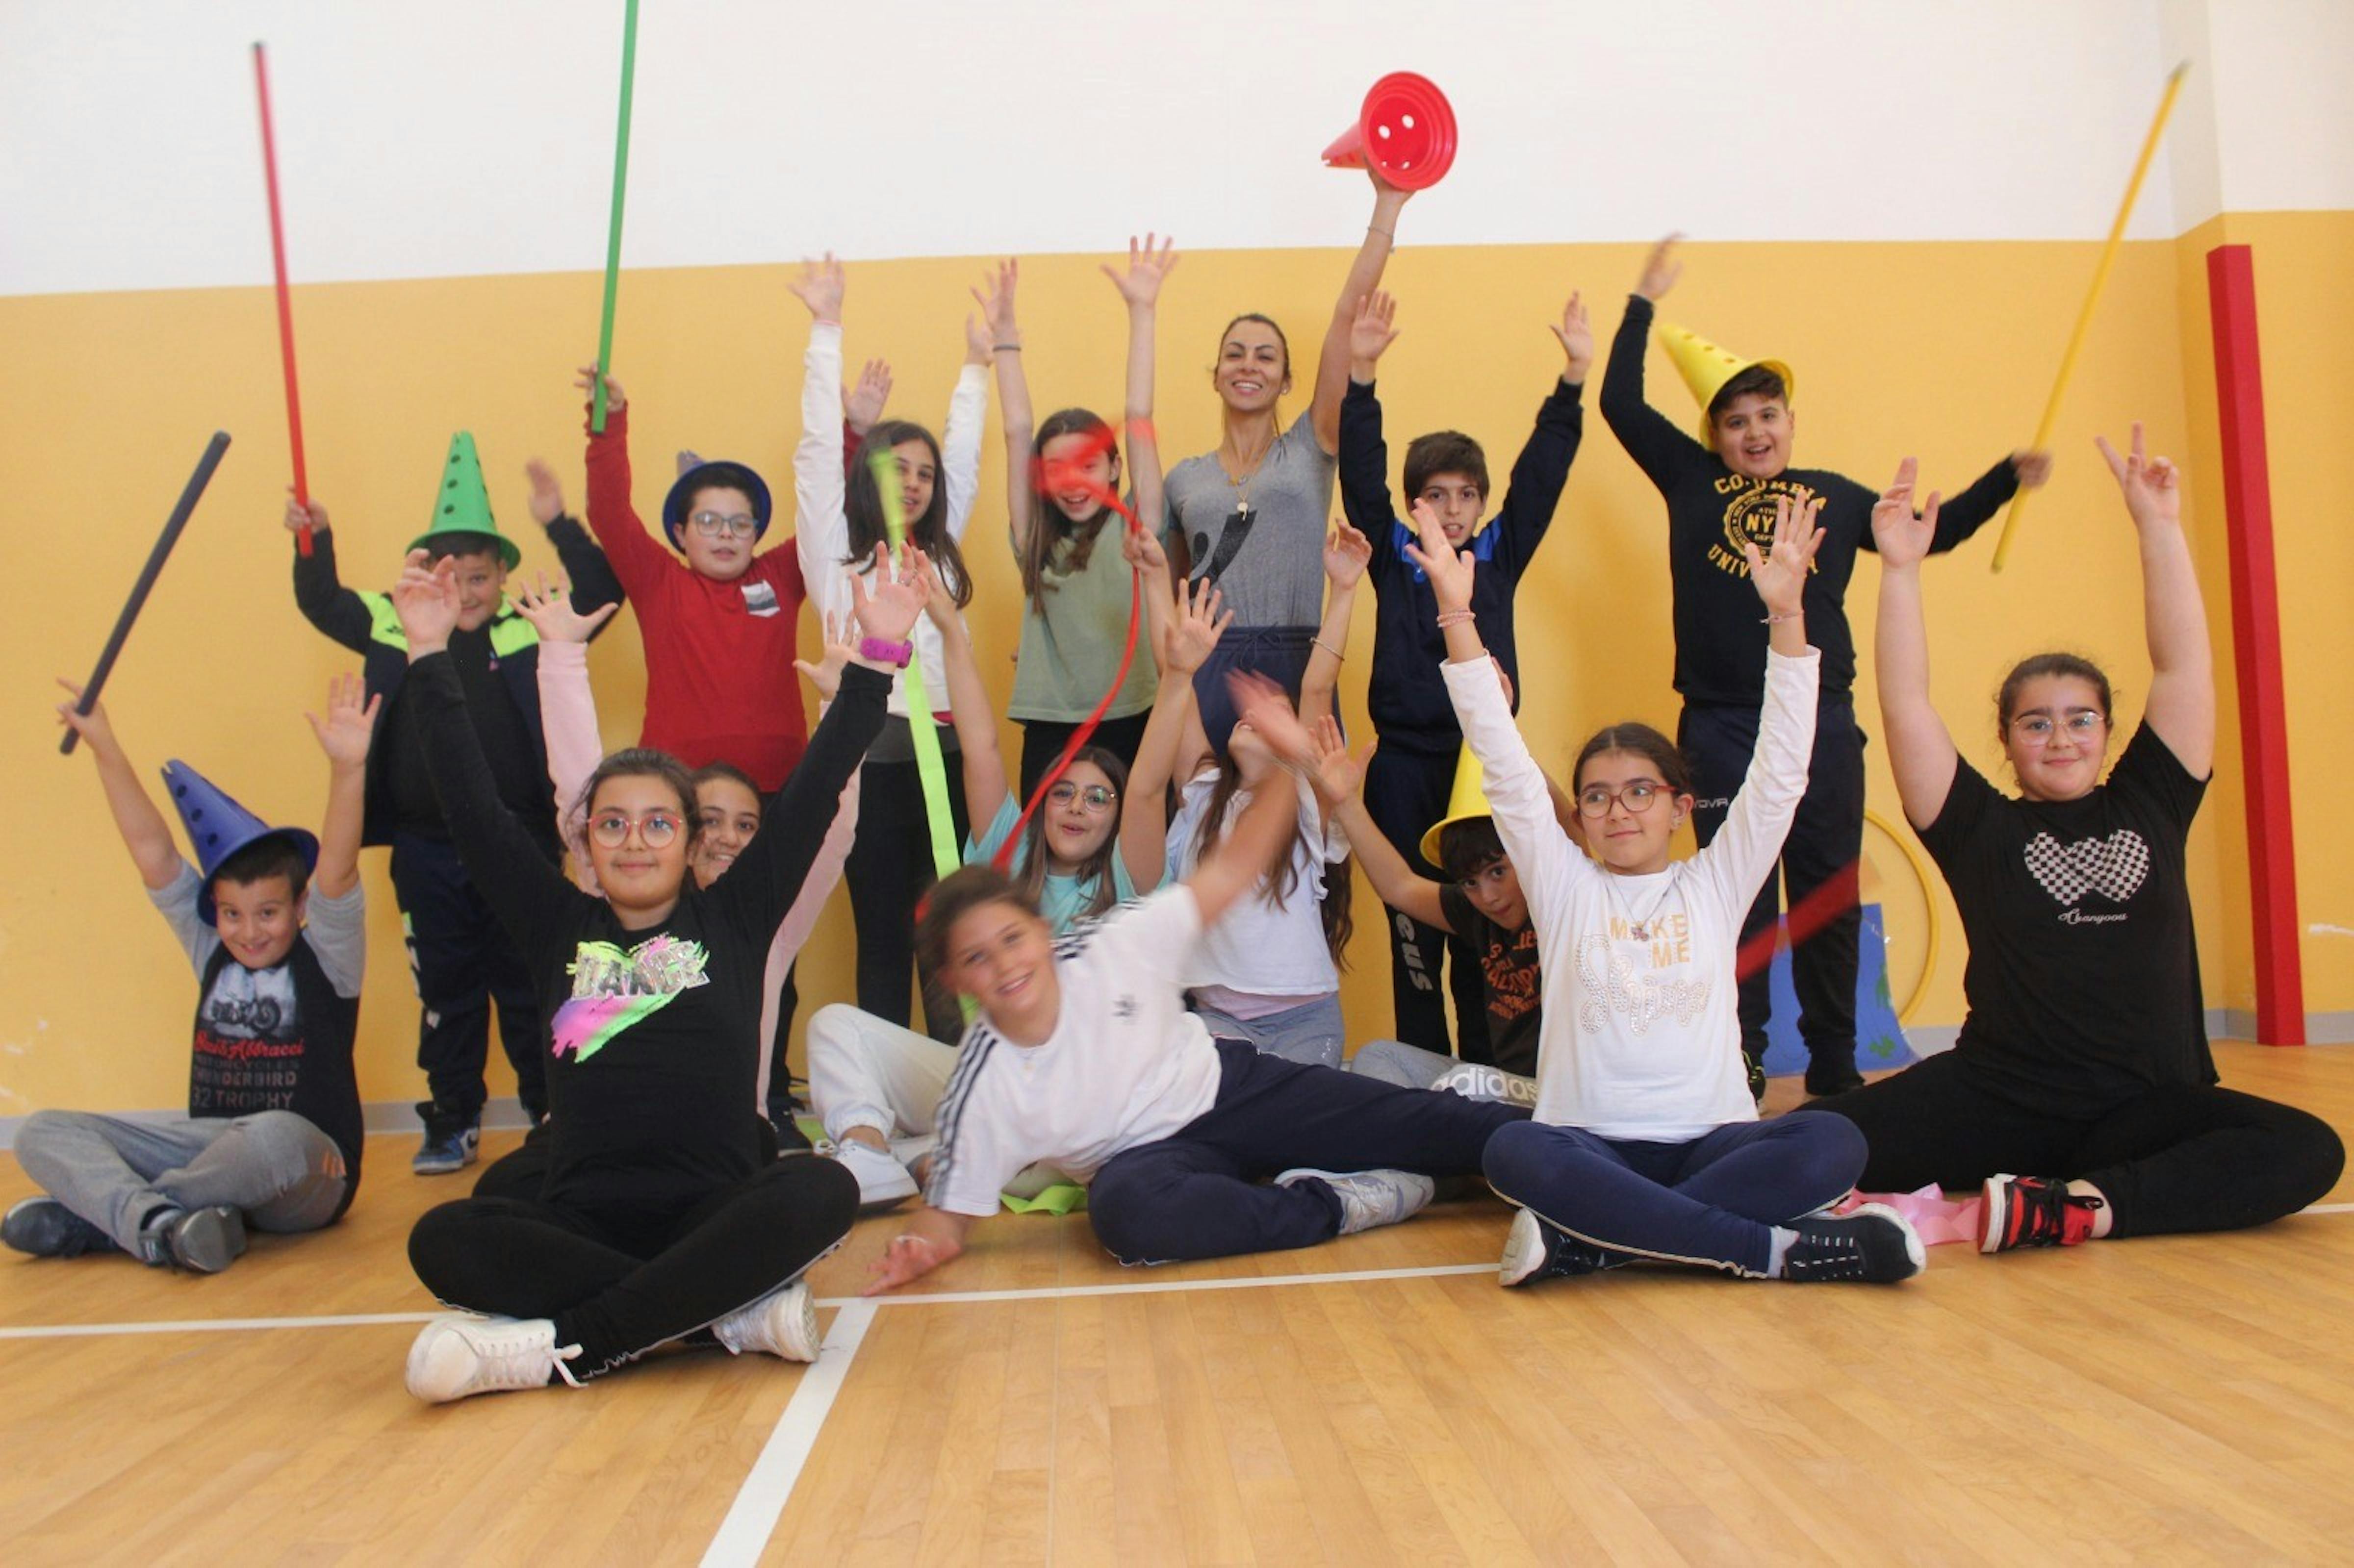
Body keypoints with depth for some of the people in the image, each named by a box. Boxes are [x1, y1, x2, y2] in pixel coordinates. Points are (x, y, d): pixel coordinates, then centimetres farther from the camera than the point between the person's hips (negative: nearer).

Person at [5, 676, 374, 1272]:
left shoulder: (324, 958, -2)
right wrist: (105, 749, -2)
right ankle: (156, 1224, -35)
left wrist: (347, 766, -35)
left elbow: (337, 869, -20)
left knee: (274, 1137, -40)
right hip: (210, 1150, 6)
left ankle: (98, 1212, -16)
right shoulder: (212, 952, 12)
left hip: (303, 1181, -5)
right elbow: (152, 852, 5)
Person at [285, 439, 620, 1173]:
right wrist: (314, 540, 4)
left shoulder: (530, 631, -2)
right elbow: (322, 603, 18)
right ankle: (451, 1124, 25)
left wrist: (560, 526, -15)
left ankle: (552, 1115, 21)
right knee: (444, 989, 13)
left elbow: (600, 595, -8)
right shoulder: (395, 628, 5)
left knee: (528, 985, 9)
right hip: (426, 850, 3)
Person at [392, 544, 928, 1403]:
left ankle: (560, 1347, -26)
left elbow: (812, 792, 6)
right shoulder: (560, 928, 13)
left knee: (822, 1190, -32)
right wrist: (431, 657, 12)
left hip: (716, 1212, -1)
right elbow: (474, 809, 12)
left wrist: (875, 653, 2)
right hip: (583, 1221, 2)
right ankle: (729, 1310, -25)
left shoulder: (734, 918, 10)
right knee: (445, 1239, -27)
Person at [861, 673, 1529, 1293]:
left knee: (1419, 1122, -7)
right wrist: (921, 1246, -32)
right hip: (1153, 1154, -1)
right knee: (1125, 1210, -37)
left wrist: (1289, 763, -22)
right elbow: (949, 1209, -8)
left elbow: (1230, 871, -11)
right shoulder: (984, 1083, -18)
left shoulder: (1113, 946, -18)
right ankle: (1339, 1204, -22)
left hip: (1230, 1087, 2)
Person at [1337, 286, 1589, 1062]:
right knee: (1412, 929, 4)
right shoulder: (1393, 555, 4)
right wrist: (1360, 374, -15)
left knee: (1485, 931, 4)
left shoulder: (1500, 554, 8)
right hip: (1404, 765, -1)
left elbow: (1541, 473, 2)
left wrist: (1573, 378, -6)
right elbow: (1361, 474, -5)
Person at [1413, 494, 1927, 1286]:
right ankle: (1775, 1248, -29)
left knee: (1831, 1146, -29)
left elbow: (1780, 773, 1)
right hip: (1591, 1144, -1)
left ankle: (1586, 1241, -27)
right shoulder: (1563, 886, 7)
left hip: (1710, 1141, 2)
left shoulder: (1716, 883, 10)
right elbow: (1503, 762, -1)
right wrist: (1456, 613, -9)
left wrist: (1785, 612, -9)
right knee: (1514, 1153, -35)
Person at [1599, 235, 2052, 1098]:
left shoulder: (1836, 496, 13)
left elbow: (1928, 533, 21)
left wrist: (2007, 478, 13)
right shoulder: (1691, 481, 7)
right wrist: (1644, 302, 5)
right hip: (1722, 727, -2)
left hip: (1822, 722, 2)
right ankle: (1738, 1067, 11)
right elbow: (1621, 403, 4)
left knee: (1829, 898, 8)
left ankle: (1834, 1068, 21)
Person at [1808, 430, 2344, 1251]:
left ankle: (2052, 1208, -35)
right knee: (1811, 1148, -25)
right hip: (2000, 1097, -3)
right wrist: (1900, 568, -10)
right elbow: (1906, 704, -5)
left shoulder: (2149, 807, 11)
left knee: (2309, 1152, -28)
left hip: (2144, 1108, 4)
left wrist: (2159, 527, 0)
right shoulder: (1984, 831, 4)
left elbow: (2183, 667, 4)